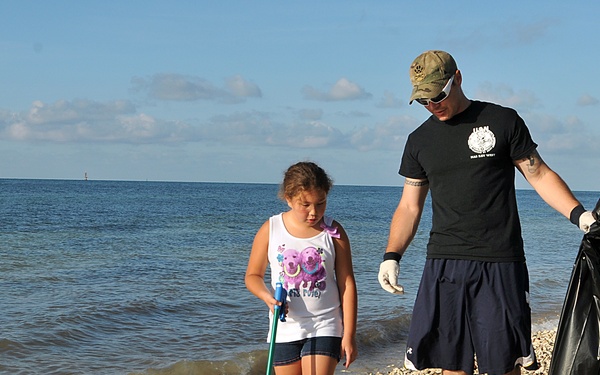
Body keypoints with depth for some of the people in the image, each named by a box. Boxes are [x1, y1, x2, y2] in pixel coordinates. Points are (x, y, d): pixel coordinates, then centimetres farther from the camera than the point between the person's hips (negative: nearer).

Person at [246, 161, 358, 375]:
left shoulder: (333, 233, -5)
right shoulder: (270, 230, -4)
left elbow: (347, 284, -3)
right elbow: (253, 275, 5)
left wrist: (349, 335, -5)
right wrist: (268, 297, -18)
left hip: (324, 327, -2)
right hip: (285, 330, 2)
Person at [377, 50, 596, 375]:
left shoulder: (503, 121, 5)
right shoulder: (419, 140, 13)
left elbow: (539, 175, 6)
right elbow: (409, 206, 15)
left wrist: (578, 214, -9)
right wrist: (391, 256, 2)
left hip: (499, 263, -3)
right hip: (443, 264, 3)